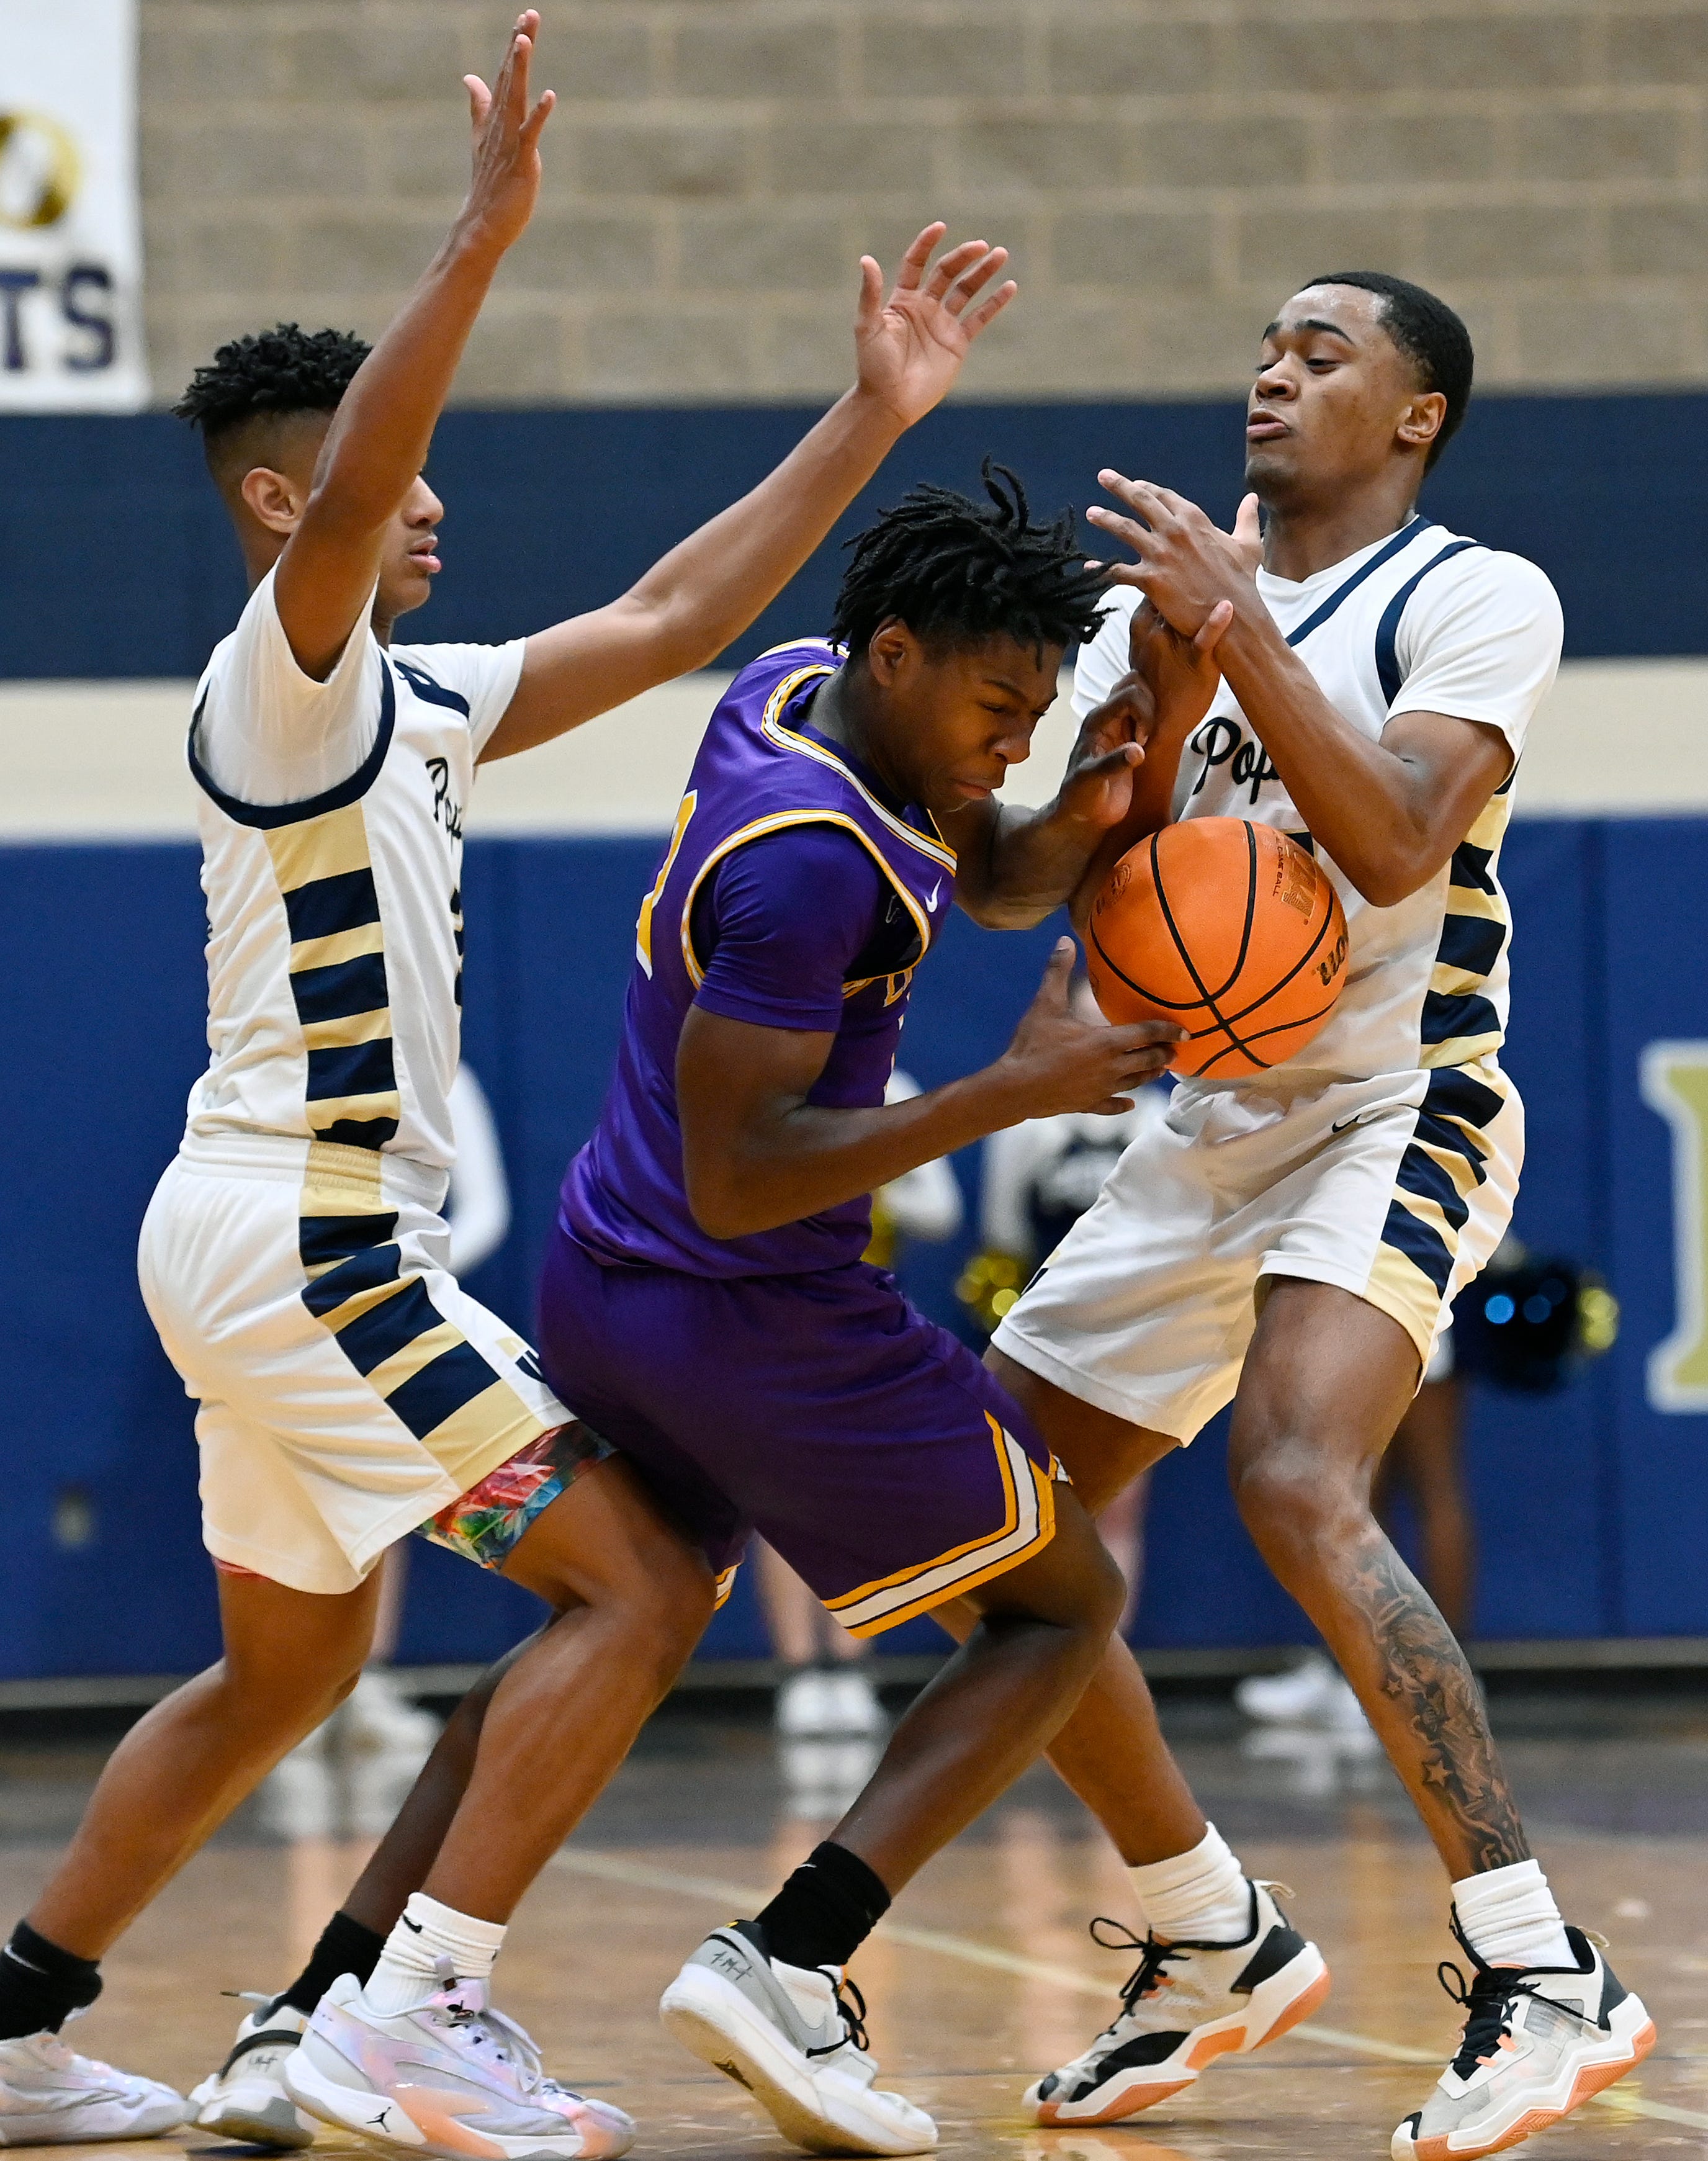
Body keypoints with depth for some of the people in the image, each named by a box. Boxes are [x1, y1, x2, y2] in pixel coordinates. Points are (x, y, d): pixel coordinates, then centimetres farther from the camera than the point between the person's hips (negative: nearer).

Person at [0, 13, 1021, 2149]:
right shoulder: (284, 676, -12)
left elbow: (666, 622, 16)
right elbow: (339, 497, -34)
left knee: (285, 1672, 21)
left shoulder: (419, 701, 15)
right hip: (304, 1237, -10)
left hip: (281, 1244, 10)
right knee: (638, 1576, -12)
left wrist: (868, 419, 12)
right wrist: (486, 235, -41)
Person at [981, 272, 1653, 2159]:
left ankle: (1545, 1980, -29)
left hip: (1398, 1117, -8)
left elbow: (1395, 847, -24)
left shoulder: (1476, 601, -8)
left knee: (1297, 1487, -31)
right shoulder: (1164, 601, 10)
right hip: (1211, 1131, 8)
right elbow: (1096, 899, 1)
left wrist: (1241, 634, -27)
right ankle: (1208, 1941, 23)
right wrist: (1167, 703, -16)